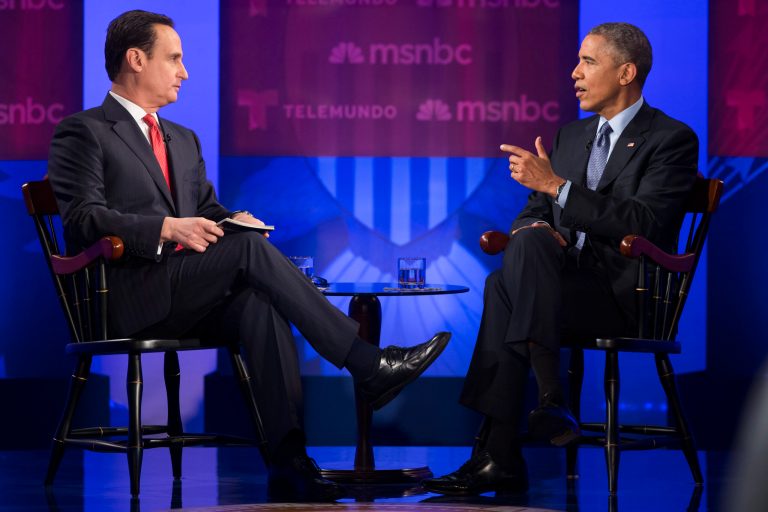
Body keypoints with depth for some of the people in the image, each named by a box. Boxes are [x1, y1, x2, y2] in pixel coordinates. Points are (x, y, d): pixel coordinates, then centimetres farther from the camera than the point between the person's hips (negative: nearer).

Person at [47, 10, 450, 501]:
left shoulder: (183, 139, 28)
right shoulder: (83, 132, 2)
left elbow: (208, 210, 26)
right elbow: (83, 218, -10)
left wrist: (232, 220, 0)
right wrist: (167, 228, -23)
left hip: (190, 297, 7)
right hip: (127, 299, -6)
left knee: (260, 303, -29)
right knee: (249, 247, -28)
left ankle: (288, 460, -38)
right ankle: (368, 365, -30)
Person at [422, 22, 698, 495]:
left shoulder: (672, 140, -2)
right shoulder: (571, 136, 22)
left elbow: (644, 222, -16)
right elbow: (533, 210, 22)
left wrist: (556, 185, -21)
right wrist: (533, 227, -5)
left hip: (625, 294, -6)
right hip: (570, 283, 6)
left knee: (505, 287, -30)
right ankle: (500, 455, -34)